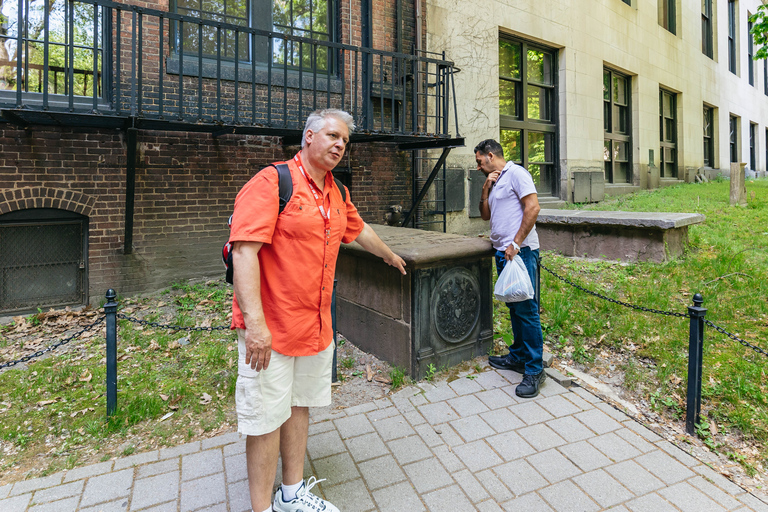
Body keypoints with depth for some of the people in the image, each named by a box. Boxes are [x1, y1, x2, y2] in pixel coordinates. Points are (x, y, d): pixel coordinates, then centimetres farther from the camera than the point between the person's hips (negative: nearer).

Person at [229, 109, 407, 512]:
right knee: (266, 418, 4)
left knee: (299, 406, 18)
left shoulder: (337, 194, 12)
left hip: (316, 325, 8)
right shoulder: (271, 182, -13)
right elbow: (244, 250, -21)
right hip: (270, 327, -7)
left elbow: (359, 230, 30)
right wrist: (255, 322, -27)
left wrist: (391, 256, 43)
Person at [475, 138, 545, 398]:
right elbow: (486, 215, 21)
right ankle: (518, 356, 27)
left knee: (526, 309, -7)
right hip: (503, 252, 9)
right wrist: (486, 189, 7)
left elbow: (533, 207, -15)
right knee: (514, 307, 15)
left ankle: (534, 369, 1)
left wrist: (516, 243, -18)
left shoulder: (515, 173, -5)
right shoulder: (494, 181, 22)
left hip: (520, 251, -9)